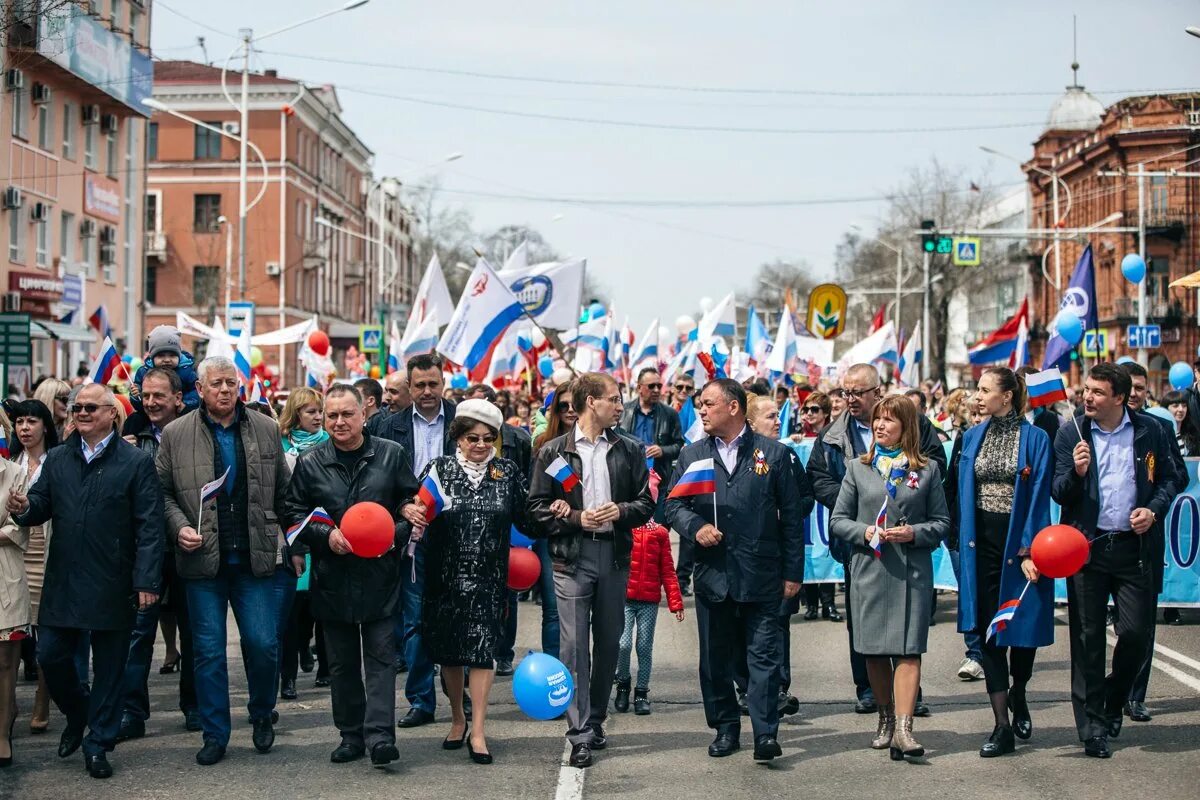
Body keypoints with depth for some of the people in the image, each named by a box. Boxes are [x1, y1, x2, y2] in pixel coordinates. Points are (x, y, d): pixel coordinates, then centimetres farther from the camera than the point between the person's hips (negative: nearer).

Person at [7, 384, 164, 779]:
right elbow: (42, 504, 9)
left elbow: (149, 527, -8)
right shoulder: (57, 459, 10)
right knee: (51, 656, 4)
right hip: (63, 583, 4)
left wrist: (147, 581, -15)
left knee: (108, 668, 5)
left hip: (112, 585, -4)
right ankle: (77, 716, 32)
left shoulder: (136, 462, -4)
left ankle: (99, 744, 17)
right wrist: (24, 508, -16)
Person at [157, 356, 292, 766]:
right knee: (208, 651, 5)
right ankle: (215, 734, 16)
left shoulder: (266, 429, 6)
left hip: (257, 559, 1)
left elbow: (283, 493, 10)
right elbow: (163, 492, 5)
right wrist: (179, 527, -11)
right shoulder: (175, 435, 2)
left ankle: (262, 716, 24)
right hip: (203, 561, 0)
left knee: (263, 644, -2)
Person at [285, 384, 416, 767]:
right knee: (342, 662, 9)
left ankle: (379, 734, -7)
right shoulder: (309, 463, 3)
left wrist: (394, 533, -10)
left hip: (380, 574, -2)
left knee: (381, 656, -5)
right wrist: (325, 535, -12)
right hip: (333, 576, 2)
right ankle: (351, 735, 18)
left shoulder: (391, 455, 2)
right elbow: (294, 514, 5)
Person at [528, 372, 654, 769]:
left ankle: (595, 720, 24)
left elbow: (645, 503, 8)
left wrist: (620, 511, -11)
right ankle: (580, 735, -4)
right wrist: (577, 519, -13)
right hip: (572, 557, -3)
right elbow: (537, 509, 0)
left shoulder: (629, 450, 9)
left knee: (609, 642, 9)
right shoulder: (553, 452, 2)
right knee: (574, 644, -6)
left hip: (615, 555, 3)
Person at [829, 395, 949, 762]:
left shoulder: (928, 469, 7)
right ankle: (886, 718, 24)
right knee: (874, 651, 6)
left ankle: (903, 729, -16)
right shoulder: (858, 469, 10)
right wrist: (864, 532, -9)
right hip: (869, 569, 2)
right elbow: (837, 520, 9)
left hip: (912, 571, -2)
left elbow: (942, 522, 8)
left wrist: (914, 533, -11)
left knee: (908, 649, -10)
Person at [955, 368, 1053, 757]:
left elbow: (1039, 498, -9)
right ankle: (1002, 726, 3)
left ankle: (1017, 695, 34)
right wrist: (962, 544, 3)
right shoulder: (972, 437, 8)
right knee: (988, 630, 0)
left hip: (1020, 539, -3)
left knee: (1024, 624, 3)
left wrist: (1030, 550, -16)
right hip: (982, 541, 4)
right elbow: (962, 493, 10)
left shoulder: (1035, 439, -5)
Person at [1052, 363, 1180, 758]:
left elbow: (1169, 478, 13)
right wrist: (1076, 473, -22)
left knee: (1137, 632, -1)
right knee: (1087, 637, 2)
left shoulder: (1150, 432, 3)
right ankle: (1092, 727, 9)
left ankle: (1113, 701, 26)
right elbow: (1058, 493, -1)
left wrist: (1154, 509, -5)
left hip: (1134, 546, 1)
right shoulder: (1070, 435, 1)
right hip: (1087, 546, 0)